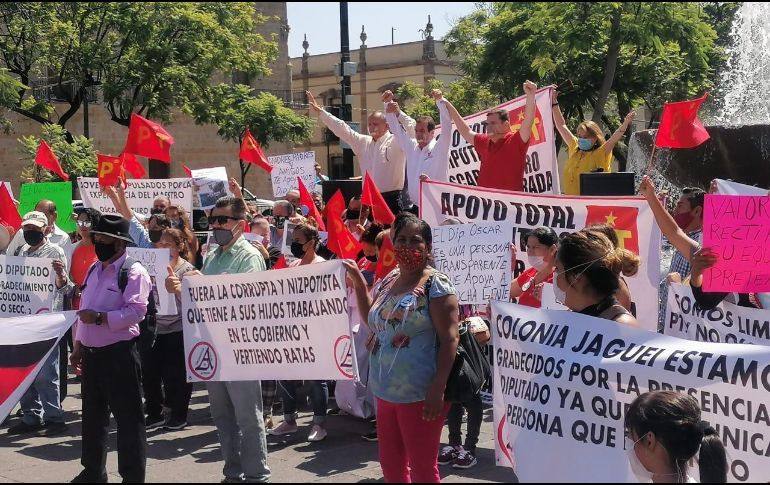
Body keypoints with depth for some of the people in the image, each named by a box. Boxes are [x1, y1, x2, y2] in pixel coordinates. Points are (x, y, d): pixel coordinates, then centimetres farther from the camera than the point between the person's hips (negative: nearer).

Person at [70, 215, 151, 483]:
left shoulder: (134, 273, -11)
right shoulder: (94, 270, 14)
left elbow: (136, 312, -22)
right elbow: (84, 309, 19)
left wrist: (99, 317, -24)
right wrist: (78, 346, 18)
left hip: (119, 353, -8)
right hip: (91, 352, 8)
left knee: (128, 417, -1)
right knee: (93, 414, 18)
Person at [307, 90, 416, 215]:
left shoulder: (396, 142, -2)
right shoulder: (364, 142, 14)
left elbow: (410, 126, -17)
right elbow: (342, 129, 16)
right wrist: (320, 112, 14)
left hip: (391, 200, -5)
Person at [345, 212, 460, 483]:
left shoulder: (436, 285, -12)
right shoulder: (387, 282, 9)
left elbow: (449, 339, -16)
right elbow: (372, 322, 25)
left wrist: (438, 389, -23)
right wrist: (358, 282, 13)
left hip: (420, 395, -7)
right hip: (385, 391, 7)